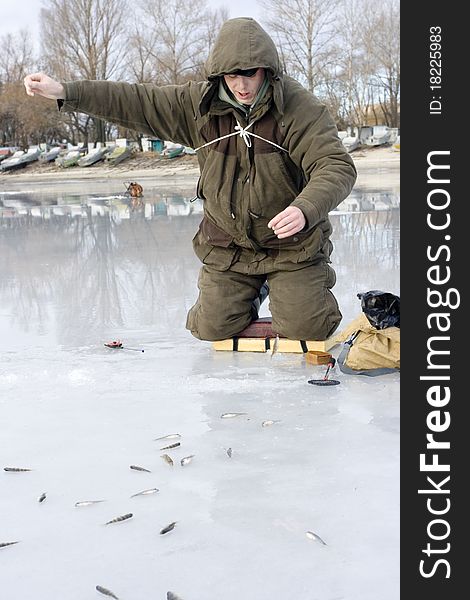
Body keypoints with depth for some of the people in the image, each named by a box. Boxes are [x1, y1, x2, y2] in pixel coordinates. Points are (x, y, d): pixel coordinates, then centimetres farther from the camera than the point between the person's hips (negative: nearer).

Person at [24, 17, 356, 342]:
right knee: (213, 328, -1)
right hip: (227, 244, 4)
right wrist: (64, 91, -8)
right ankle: (253, 288, 32)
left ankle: (308, 287, 28)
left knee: (306, 330, -9)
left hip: (291, 242, -3)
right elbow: (136, 102, -2)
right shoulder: (200, 103, -5)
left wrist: (305, 209, -46)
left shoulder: (299, 106, -17)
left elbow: (337, 167, -25)